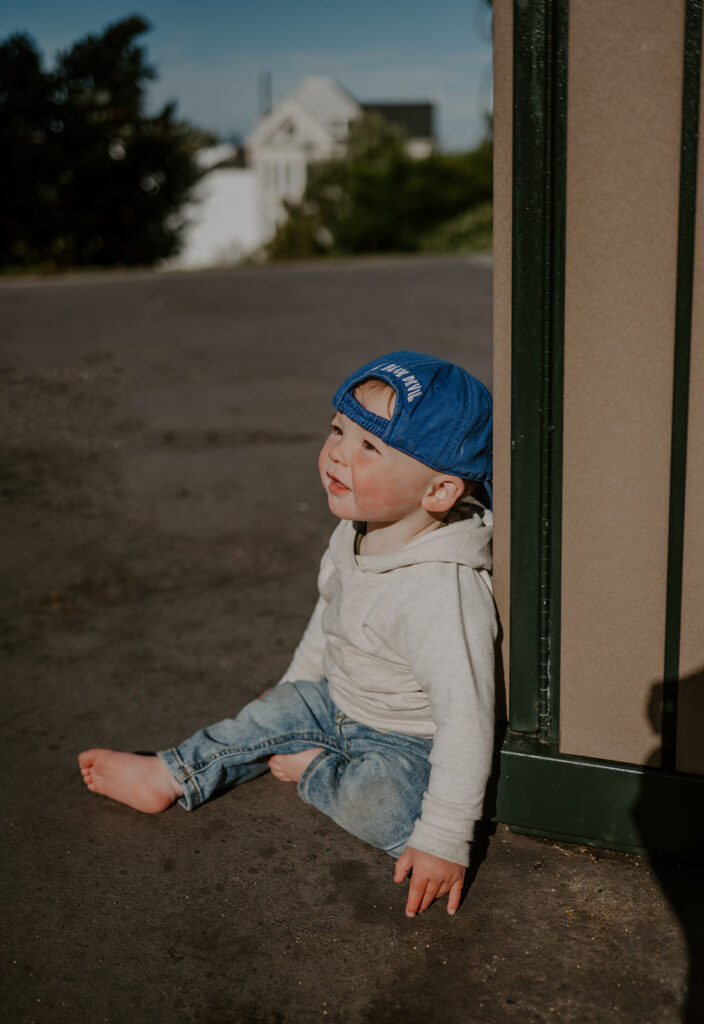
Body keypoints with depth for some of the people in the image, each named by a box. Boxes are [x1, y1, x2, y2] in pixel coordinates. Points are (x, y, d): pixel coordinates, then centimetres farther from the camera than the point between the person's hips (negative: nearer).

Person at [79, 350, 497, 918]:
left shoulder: (442, 591, -38)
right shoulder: (356, 533, -10)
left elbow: (466, 719, -35)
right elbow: (332, 615, 11)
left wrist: (445, 840, -33)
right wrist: (298, 682, 24)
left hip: (409, 740, -8)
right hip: (341, 702, 8)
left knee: (381, 807, -30)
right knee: (275, 712, 15)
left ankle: (313, 771, 0)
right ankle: (169, 775, 33)